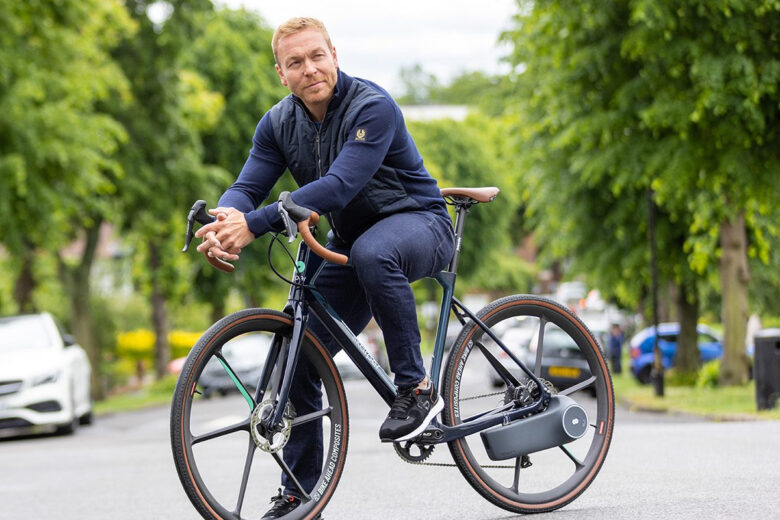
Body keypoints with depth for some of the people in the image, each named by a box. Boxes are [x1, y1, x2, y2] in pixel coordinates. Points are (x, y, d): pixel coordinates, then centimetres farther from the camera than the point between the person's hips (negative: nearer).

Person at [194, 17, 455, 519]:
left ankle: (417, 388, -26)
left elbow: (337, 186, -35)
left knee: (372, 252, -41)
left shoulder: (373, 107, -23)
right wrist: (226, 219, -34)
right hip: (347, 242, 6)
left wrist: (255, 224, -43)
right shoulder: (279, 124, -1)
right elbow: (248, 187, -8)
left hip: (418, 222, -6)